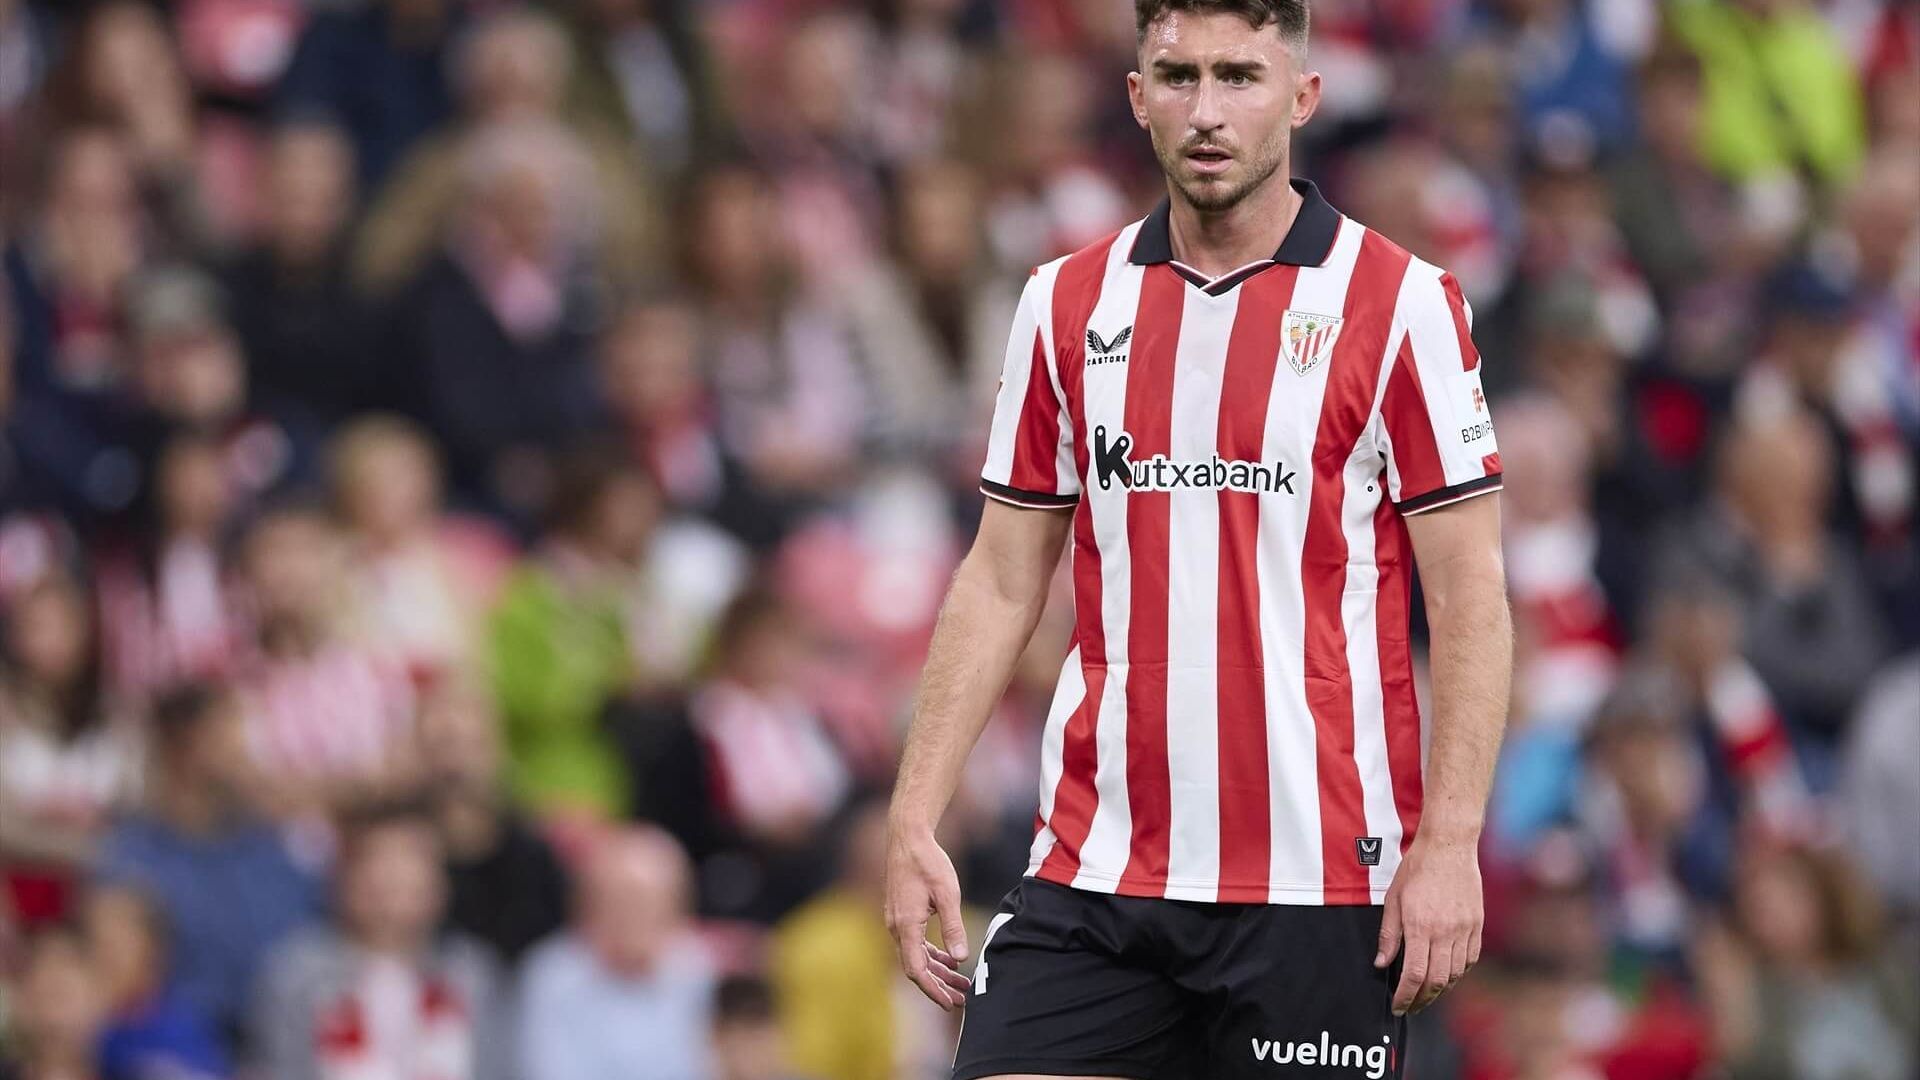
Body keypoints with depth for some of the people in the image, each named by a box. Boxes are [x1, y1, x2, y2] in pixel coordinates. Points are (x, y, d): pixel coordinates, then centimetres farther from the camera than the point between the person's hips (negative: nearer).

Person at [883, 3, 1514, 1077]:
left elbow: (1470, 598, -4)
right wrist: (916, 820, 5)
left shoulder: (1404, 305, -2)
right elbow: (1002, 583, 13)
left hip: (1320, 877, -3)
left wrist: (1450, 843, -12)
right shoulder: (1066, 304, 10)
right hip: (1094, 867, 3)